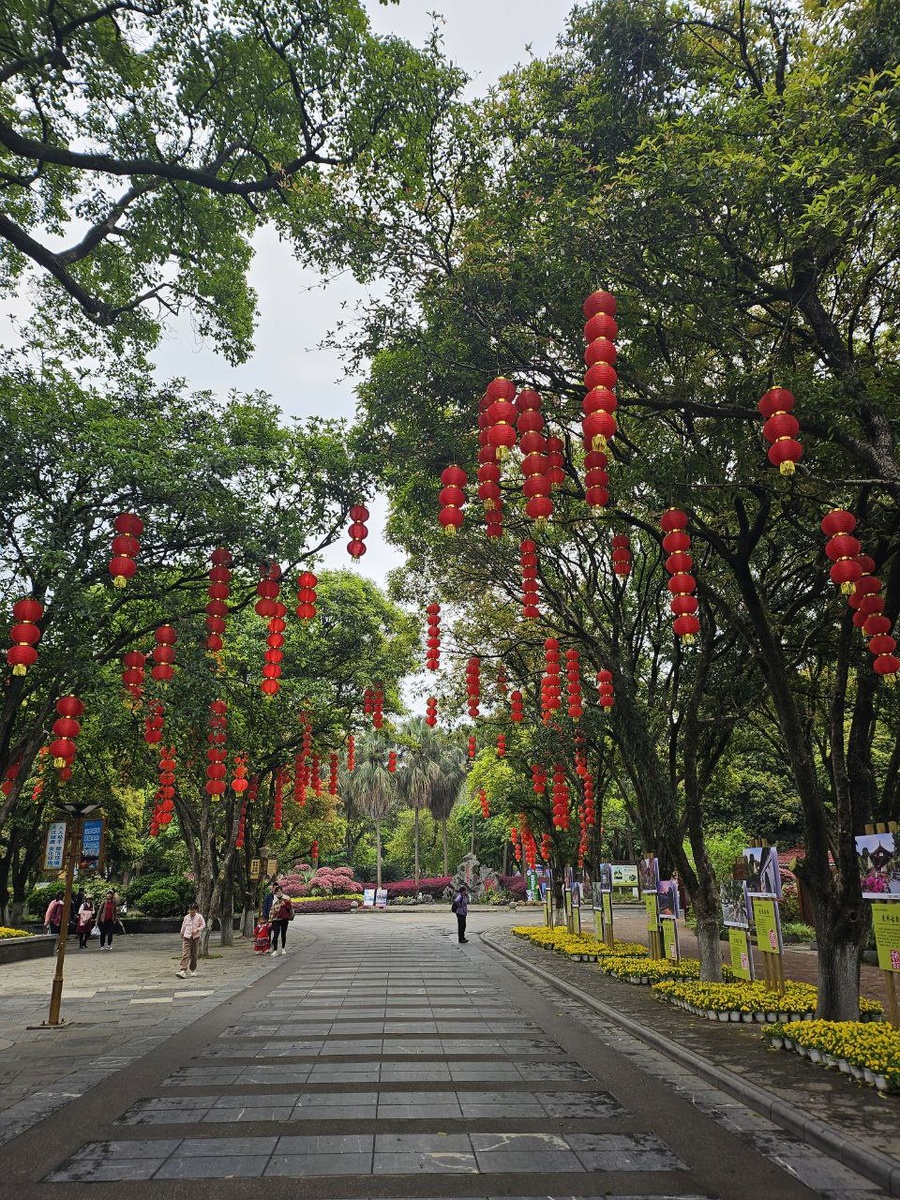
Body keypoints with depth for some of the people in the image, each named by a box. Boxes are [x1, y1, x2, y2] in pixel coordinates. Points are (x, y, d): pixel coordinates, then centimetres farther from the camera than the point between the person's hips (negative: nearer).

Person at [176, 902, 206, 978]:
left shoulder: (199, 917, -3)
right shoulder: (186, 917, 4)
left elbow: (203, 925, 1)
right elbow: (183, 927, 17)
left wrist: (197, 930, -14)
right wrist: (182, 935, 24)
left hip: (196, 938, 0)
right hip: (187, 937, 0)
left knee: (194, 955, 7)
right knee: (185, 954, -13)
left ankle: (193, 970, 25)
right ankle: (182, 971, -21)